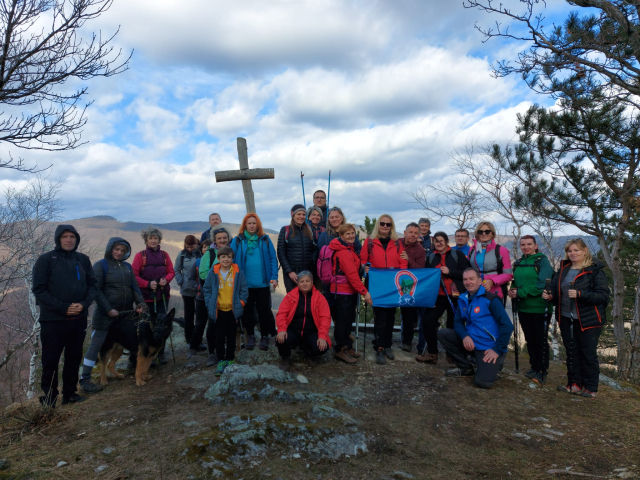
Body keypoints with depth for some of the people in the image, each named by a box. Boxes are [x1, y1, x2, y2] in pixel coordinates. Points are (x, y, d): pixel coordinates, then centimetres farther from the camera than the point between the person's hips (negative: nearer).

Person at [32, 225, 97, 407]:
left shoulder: (83, 259, 4)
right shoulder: (46, 259, -7)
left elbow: (92, 285, 6)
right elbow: (39, 289, -9)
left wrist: (84, 304, -12)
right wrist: (63, 307, -16)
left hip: (79, 319, 4)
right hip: (53, 320, -3)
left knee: (74, 358, 13)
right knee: (50, 360, 6)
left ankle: (70, 393, 28)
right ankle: (49, 398, 21)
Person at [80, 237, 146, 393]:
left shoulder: (127, 267, 11)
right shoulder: (101, 265, -6)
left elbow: (134, 287, 10)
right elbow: (96, 290, -12)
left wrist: (141, 303, -6)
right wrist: (108, 309, -17)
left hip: (126, 312, 6)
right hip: (106, 313, -6)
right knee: (96, 344, -3)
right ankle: (85, 379, 3)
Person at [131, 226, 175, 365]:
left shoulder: (164, 255, 5)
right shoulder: (140, 255, -4)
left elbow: (171, 271, 7)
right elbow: (134, 275, -7)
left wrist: (166, 280, -13)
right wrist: (147, 284, -19)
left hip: (162, 295, 3)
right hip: (146, 296, -3)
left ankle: (160, 353, 19)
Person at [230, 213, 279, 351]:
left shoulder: (265, 240, 2)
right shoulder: (237, 241, 0)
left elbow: (273, 259, 0)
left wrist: (274, 278, -6)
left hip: (263, 283, 0)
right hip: (244, 284, 0)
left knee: (264, 310, 7)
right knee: (247, 311, 11)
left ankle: (265, 336, 21)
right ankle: (250, 336, 26)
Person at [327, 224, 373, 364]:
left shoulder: (349, 249, 13)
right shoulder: (343, 252, -19)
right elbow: (351, 274, -25)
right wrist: (364, 292, -26)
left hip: (350, 291, 10)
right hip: (341, 291, -10)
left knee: (349, 319, 16)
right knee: (342, 321, 1)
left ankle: (347, 347, 28)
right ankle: (340, 350, 13)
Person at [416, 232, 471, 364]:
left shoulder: (457, 254, 2)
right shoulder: (431, 258, 13)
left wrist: (450, 271, -14)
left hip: (455, 296, -3)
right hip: (438, 296, 3)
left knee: (453, 325, 2)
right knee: (428, 321, -8)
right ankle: (432, 353, 6)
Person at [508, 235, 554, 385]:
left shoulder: (542, 261, -7)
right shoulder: (518, 263, 11)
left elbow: (542, 284, -18)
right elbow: (515, 283, 17)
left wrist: (520, 293, -20)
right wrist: (512, 291, -6)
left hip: (539, 308, -6)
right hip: (523, 307, 6)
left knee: (541, 339, 2)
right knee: (530, 339, 13)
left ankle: (542, 371, 12)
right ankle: (534, 367, 25)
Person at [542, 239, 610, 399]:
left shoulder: (595, 270, -9)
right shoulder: (563, 269, 8)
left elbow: (604, 295, -15)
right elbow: (555, 288, 15)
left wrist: (580, 294, -27)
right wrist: (549, 295, -8)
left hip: (588, 320, -5)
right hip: (566, 319, 5)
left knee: (588, 354, 4)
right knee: (571, 353, 13)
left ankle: (591, 388, 16)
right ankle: (574, 384, 25)